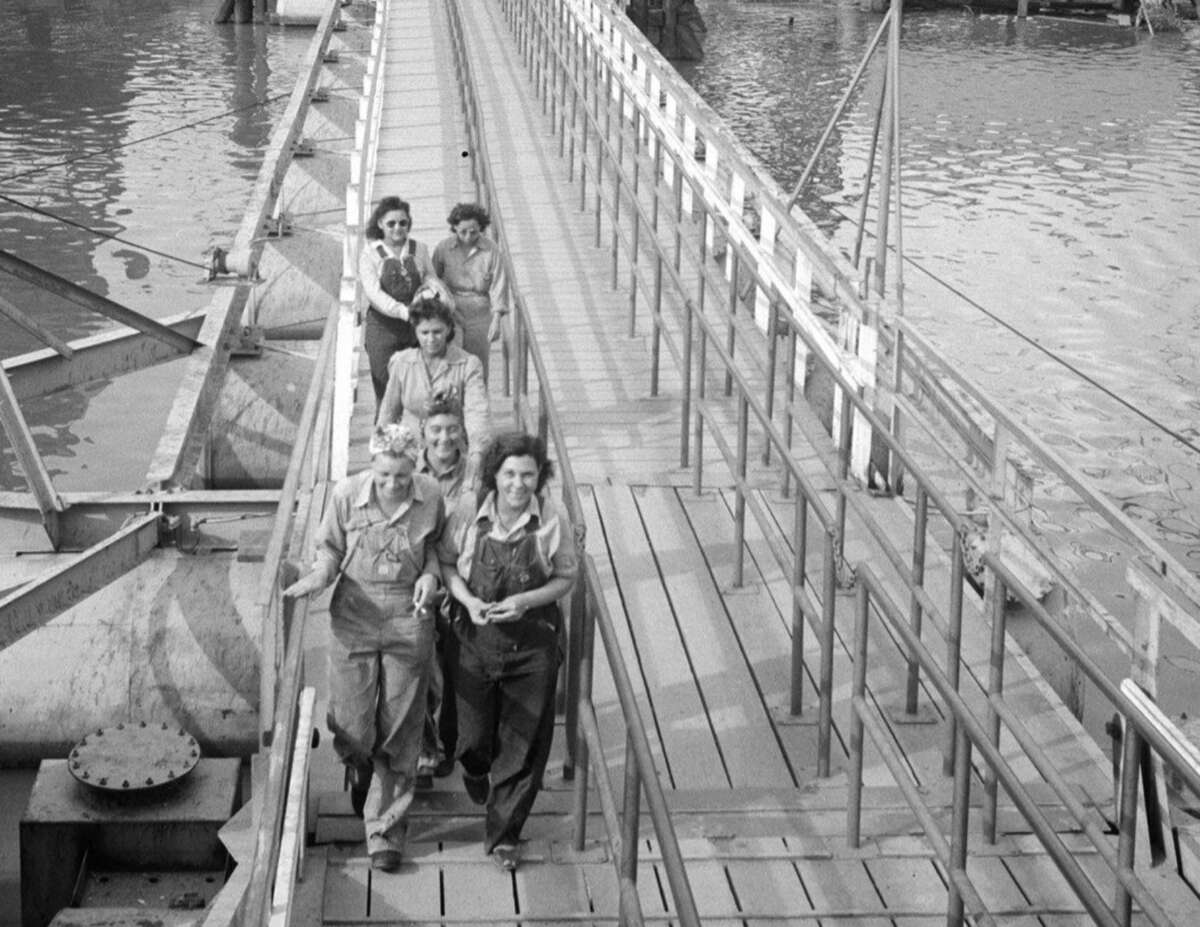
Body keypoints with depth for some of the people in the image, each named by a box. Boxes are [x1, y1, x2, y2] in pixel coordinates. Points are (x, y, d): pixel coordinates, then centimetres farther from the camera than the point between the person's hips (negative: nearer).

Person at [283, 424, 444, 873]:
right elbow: (330, 546, 2)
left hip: (408, 621, 0)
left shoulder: (430, 497, -9)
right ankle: (361, 771, 44)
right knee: (352, 726, 5)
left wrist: (429, 575, -12)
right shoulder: (347, 494, -12)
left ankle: (385, 830, 17)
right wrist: (320, 574, -18)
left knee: (399, 733, 4)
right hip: (354, 617, 0)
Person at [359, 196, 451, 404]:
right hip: (383, 329, -2)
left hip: (416, 327, 2)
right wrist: (404, 311, -26)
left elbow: (430, 277, 18)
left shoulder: (419, 250, 9)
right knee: (386, 393, -4)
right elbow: (374, 293, -11)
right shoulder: (370, 254, -1)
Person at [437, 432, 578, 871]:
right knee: (474, 735, 13)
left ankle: (504, 833, 20)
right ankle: (477, 776, 50)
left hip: (533, 642, -1)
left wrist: (526, 601, -18)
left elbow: (566, 578, -1)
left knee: (524, 743, 4)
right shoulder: (468, 512, -10)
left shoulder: (553, 521, -11)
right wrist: (468, 600, -15)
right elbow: (446, 562, 2)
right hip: (476, 638, 1)